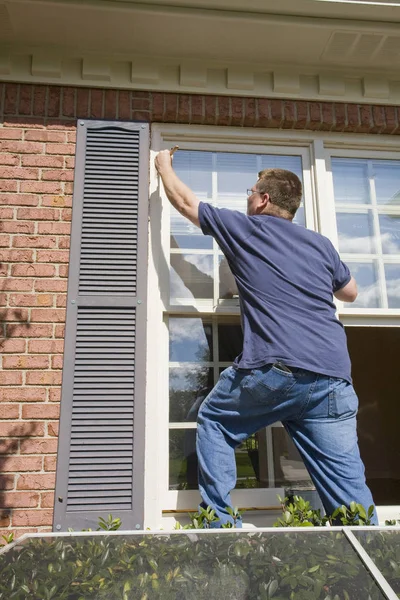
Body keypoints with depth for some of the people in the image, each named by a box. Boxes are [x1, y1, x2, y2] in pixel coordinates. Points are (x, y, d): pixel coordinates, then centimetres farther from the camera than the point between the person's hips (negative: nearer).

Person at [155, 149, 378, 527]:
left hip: (272, 371, -4)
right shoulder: (321, 244, 19)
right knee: (349, 487, 8)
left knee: (213, 422, 21)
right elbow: (351, 292, 35)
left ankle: (218, 522, 19)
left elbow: (184, 200, 24)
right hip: (332, 376, 4)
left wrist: (164, 166, 43)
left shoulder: (244, 228, 10)